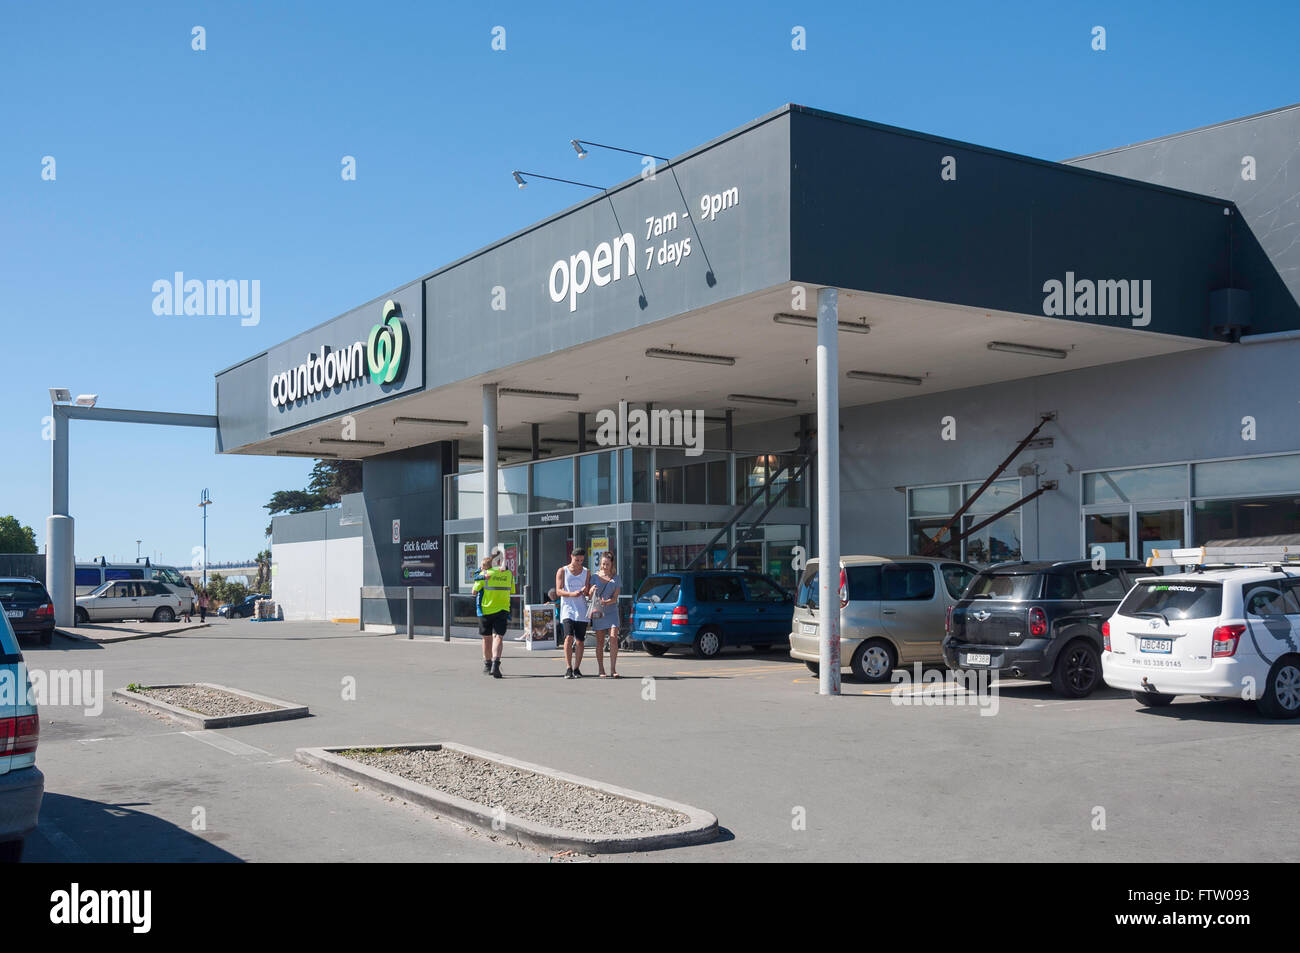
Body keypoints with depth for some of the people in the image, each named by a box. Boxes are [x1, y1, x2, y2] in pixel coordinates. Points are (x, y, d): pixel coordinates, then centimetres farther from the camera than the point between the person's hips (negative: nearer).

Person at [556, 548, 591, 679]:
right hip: (567, 609, -3)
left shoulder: (586, 573, 12)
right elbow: (558, 591, -3)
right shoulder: (562, 571, 5)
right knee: (569, 637, -17)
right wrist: (572, 594, -20)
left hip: (581, 610, 3)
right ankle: (568, 668, -14)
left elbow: (589, 593, 10)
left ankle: (576, 669, 8)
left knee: (580, 641, 0)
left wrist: (586, 591, -14)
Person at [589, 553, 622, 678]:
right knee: (600, 641, 2)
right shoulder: (595, 576, 6)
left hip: (611, 611, 0)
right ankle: (600, 670, 10)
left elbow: (615, 598, -2)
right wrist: (592, 590, -17)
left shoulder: (616, 579, 4)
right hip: (597, 611, 0)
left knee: (614, 639, -12)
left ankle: (613, 670, -10)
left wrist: (606, 602, -22)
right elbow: (590, 595, 5)